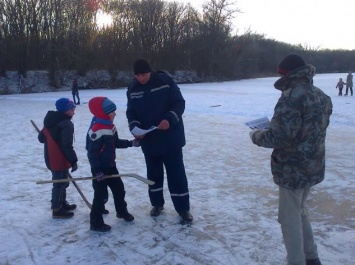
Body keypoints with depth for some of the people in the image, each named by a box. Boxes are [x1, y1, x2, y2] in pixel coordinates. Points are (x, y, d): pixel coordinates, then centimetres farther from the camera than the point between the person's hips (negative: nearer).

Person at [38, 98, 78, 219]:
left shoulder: (50, 120, 10)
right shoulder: (66, 124, -20)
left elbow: (41, 137, 17)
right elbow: (67, 145, -24)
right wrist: (73, 161, -18)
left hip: (51, 158, 9)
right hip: (60, 159, -9)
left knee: (62, 181, 22)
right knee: (60, 183, 1)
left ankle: (62, 203, 36)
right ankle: (57, 210, 9)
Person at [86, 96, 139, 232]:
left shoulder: (111, 127, 6)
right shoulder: (96, 131, -25)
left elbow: (116, 143, 19)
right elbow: (92, 153, -24)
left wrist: (131, 143, 7)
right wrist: (97, 171, -24)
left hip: (110, 166, 9)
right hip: (100, 169, -9)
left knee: (119, 189, 20)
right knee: (101, 195, -1)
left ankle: (122, 211, 40)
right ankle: (96, 223, 12)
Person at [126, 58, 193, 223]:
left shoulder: (165, 81, -10)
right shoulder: (133, 89, 1)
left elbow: (179, 103, -9)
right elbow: (131, 113, 6)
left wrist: (169, 119, -26)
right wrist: (135, 127, -14)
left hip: (171, 138, -4)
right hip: (148, 140, 4)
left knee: (176, 173, 1)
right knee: (153, 173, 16)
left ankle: (183, 208, 12)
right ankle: (157, 203, 33)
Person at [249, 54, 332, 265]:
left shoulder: (292, 96, -22)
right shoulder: (321, 96, 6)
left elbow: (279, 137, -26)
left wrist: (256, 136, -8)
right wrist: (274, 127, 17)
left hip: (292, 169, -9)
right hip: (313, 167, 9)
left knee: (290, 218, 7)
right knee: (300, 211, 25)